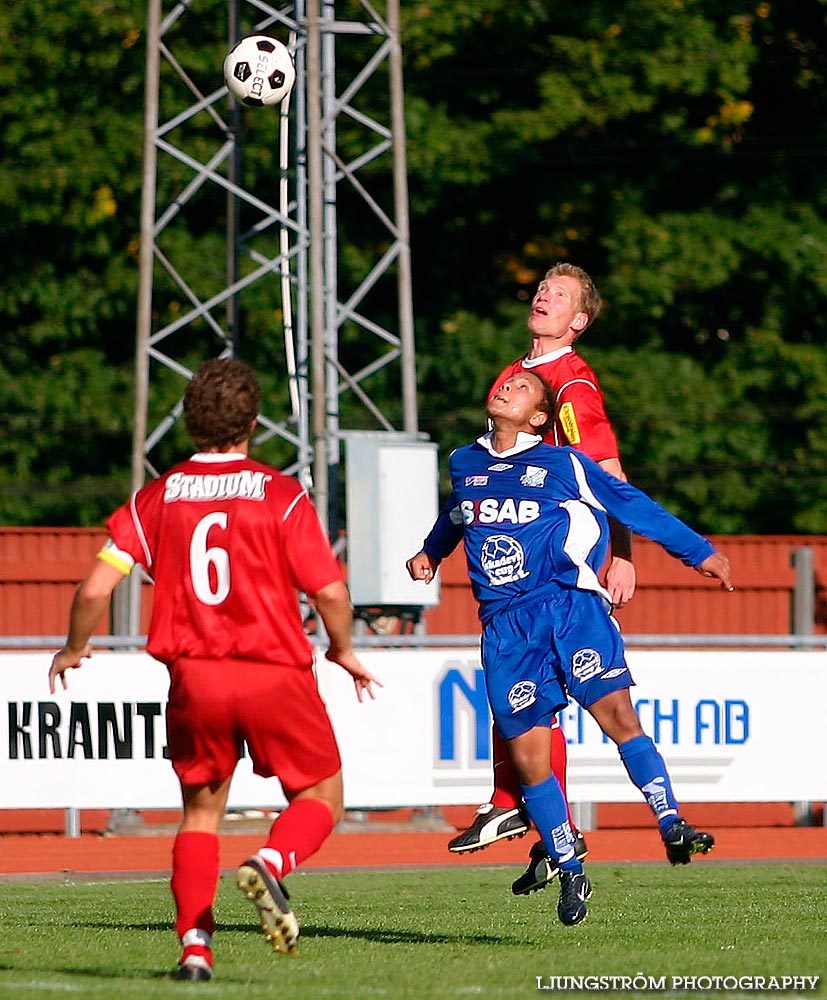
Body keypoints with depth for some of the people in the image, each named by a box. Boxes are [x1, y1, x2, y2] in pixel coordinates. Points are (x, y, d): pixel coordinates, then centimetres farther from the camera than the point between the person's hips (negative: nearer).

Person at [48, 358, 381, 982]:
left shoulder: (157, 498, 2)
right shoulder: (280, 495, -5)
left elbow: (95, 589, -2)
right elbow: (330, 591, -9)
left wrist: (73, 650, 18)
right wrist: (343, 651, 11)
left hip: (194, 676, 3)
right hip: (276, 673, -3)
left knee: (201, 809, 18)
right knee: (321, 798, 12)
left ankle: (195, 946, 2)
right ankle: (271, 864, -19)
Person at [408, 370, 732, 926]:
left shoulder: (563, 465, 6)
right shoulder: (464, 464, 18)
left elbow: (631, 504, 12)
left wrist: (698, 551, 13)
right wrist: (430, 552, 59)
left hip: (570, 606, -3)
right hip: (506, 626, 3)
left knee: (617, 713, -21)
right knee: (527, 755, -5)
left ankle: (673, 826, -21)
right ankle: (571, 874, 6)